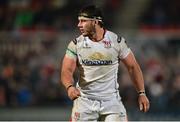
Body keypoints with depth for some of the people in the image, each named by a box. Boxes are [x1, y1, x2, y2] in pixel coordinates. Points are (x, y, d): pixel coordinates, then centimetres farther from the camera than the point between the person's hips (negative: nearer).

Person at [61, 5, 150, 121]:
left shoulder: (117, 41, -3)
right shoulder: (76, 44, -2)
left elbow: (132, 67, 5)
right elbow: (66, 71, -11)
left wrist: (141, 93, 2)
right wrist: (70, 87, -32)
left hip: (111, 100, -1)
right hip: (85, 101, 1)